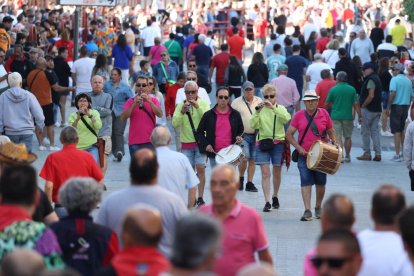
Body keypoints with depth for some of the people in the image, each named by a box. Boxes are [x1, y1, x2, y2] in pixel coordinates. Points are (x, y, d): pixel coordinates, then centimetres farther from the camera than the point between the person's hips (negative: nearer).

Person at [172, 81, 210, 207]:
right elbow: (175, 124, -6)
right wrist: (182, 111, -19)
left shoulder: (203, 104, 0)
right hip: (186, 143, 2)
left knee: (200, 168, -8)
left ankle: (200, 197, -5)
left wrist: (198, 107, -22)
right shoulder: (181, 105, 3)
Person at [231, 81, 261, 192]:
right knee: (244, 158, -14)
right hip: (243, 135, -3)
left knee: (252, 160, 5)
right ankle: (240, 178, 9)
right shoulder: (236, 102, 0)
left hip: (256, 135, 3)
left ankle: (250, 183, 12)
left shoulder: (259, 102, 9)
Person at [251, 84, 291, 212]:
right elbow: (253, 125, -7)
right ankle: (267, 202, -9)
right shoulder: (261, 110, 3)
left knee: (277, 173, 12)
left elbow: (286, 119, -20)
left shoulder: (280, 108, 2)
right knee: (265, 173, -8)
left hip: (278, 143, 0)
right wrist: (257, 111, -19)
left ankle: (275, 196, 33)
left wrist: (273, 107, -26)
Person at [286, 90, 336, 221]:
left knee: (320, 183, 11)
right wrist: (298, 148, -9)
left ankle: (318, 208, 31)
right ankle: (307, 211, -13)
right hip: (304, 154, -1)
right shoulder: (299, 115, -1)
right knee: (306, 182, -10)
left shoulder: (324, 114, 1)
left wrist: (334, 142, -6)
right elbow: (289, 134, 1)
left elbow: (330, 131, 13)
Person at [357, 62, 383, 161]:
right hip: (377, 109, 9)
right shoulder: (377, 78, 14)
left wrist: (363, 105, -13)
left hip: (368, 109, -9)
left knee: (365, 132, 1)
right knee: (375, 131, 9)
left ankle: (367, 154, 4)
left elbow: (371, 96, -24)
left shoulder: (370, 79, -15)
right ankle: (378, 154, 5)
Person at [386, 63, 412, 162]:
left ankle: (398, 155, -5)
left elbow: (393, 94, -20)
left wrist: (388, 107, -15)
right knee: (402, 131, 18)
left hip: (396, 106, -6)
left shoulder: (395, 79, -10)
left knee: (396, 131, -3)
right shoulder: (408, 81, 9)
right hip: (406, 107, 6)